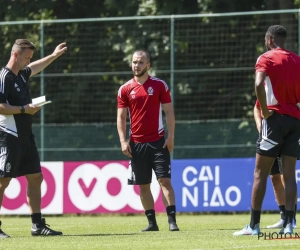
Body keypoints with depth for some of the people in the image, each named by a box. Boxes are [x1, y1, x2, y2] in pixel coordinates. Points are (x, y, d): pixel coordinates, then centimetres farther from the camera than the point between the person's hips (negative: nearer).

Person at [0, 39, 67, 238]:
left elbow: (35, 67, 37)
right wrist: (24, 109, -18)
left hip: (25, 136, 9)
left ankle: (38, 225, 11)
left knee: (35, 177, 8)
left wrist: (54, 56, 43)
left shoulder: (21, 74, 13)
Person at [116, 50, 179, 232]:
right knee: (143, 185, 5)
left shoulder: (159, 85, 1)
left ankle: (172, 220, -12)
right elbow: (121, 117, 6)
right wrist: (123, 141, -5)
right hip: (136, 144, 2)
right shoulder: (125, 89, 5)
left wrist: (171, 137, -6)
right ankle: (152, 222, 11)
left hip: (158, 141, -2)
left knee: (165, 180, -10)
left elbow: (169, 111, 2)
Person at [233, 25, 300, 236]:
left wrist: (265, 111, -14)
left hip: (276, 118, -5)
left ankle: (254, 225, -2)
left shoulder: (266, 58, -5)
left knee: (260, 173, 0)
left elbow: (259, 84, -21)